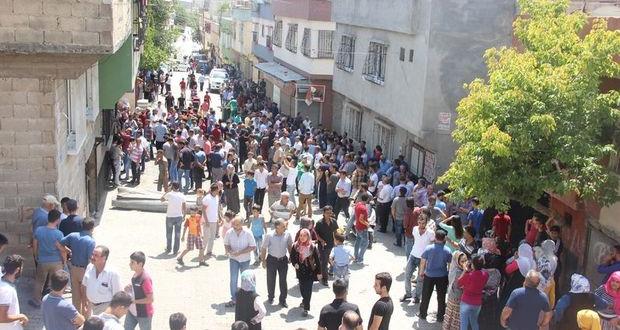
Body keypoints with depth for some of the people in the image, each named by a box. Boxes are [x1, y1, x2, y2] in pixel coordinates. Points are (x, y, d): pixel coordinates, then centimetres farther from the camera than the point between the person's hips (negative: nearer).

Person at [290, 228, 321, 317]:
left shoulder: (312, 247, -13)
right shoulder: (295, 246, -6)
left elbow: (317, 260, -8)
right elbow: (292, 256, 7)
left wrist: (319, 272, -6)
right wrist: (295, 264, -12)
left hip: (310, 271, -3)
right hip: (300, 271, 3)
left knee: (308, 290, -5)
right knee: (302, 288, 18)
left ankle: (306, 308, 1)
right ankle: (304, 300, 47)